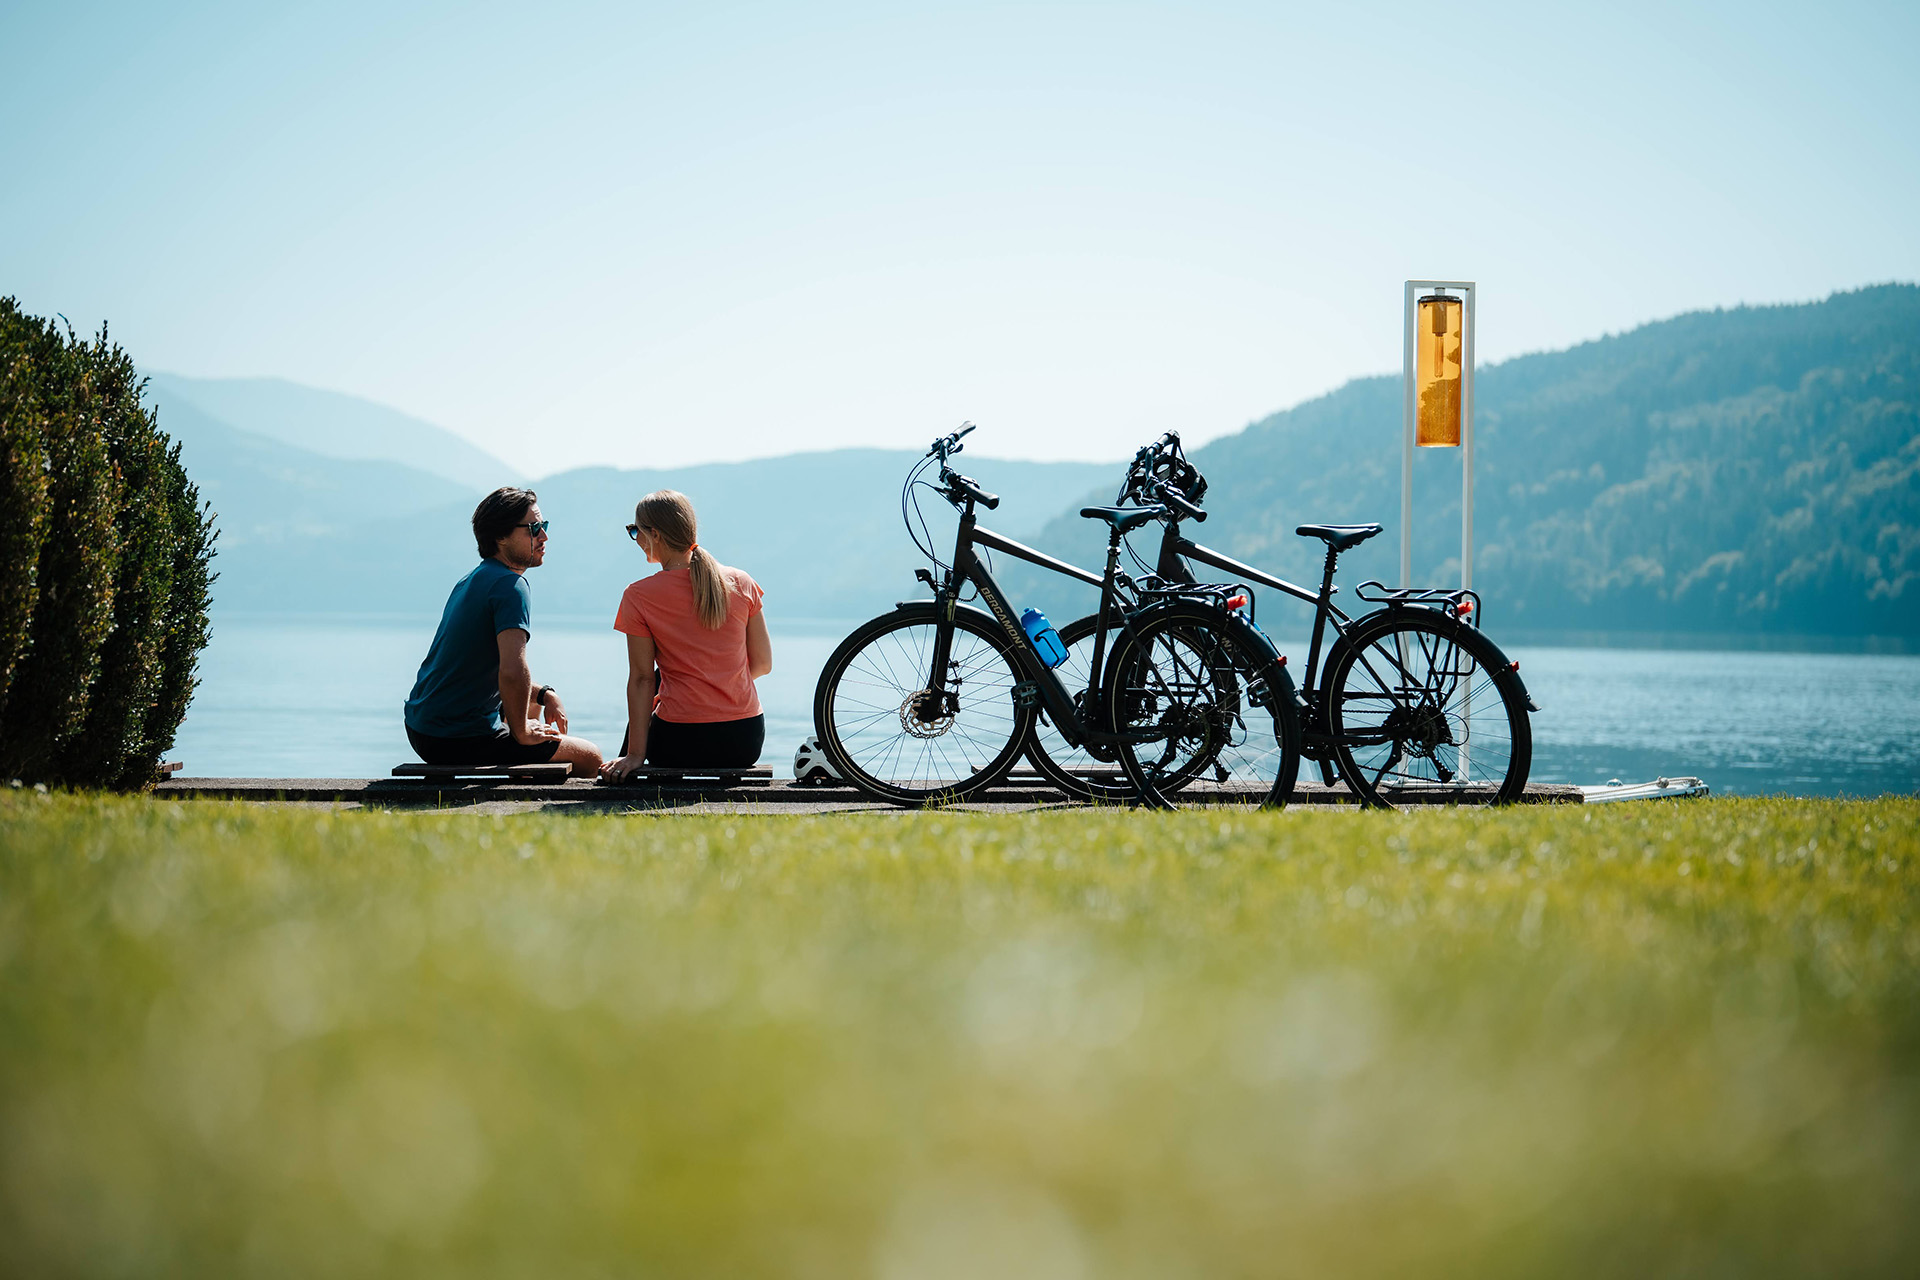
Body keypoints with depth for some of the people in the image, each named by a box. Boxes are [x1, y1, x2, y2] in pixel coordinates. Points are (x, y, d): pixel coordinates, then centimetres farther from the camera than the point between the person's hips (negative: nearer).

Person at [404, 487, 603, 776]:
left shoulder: (472, 580, 15)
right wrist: (520, 733, -16)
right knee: (589, 757, -1)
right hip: (461, 739, -10)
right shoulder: (510, 585, -17)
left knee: (531, 704, 37)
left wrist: (543, 694, 11)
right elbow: (513, 671, -31)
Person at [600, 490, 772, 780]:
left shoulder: (639, 596, -7)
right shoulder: (741, 583, 1)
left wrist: (635, 754, -4)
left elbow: (642, 679, -7)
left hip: (684, 745, -3)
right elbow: (763, 663, 6)